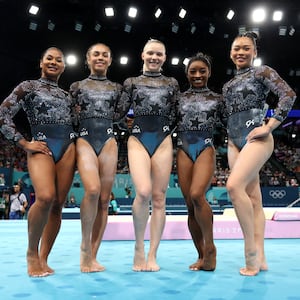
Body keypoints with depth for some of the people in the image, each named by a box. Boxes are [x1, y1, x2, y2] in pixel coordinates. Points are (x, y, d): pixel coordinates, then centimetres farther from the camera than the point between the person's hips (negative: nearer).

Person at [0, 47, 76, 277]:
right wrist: (24, 143, -6)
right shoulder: (28, 86, 8)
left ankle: (43, 259, 10)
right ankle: (32, 253, -5)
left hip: (68, 148, 5)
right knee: (45, 197, -27)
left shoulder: (66, 94, 21)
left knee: (58, 204, -1)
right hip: (42, 148, -5)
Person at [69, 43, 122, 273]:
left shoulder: (117, 88, 16)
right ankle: (85, 247, -7)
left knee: (104, 199, -3)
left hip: (109, 142, 2)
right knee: (93, 190, -26)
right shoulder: (77, 87, 13)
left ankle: (92, 256, 6)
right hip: (85, 141, -2)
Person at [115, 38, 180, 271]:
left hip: (163, 142, 2)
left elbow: (176, 116, 15)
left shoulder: (172, 84, 14)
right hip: (138, 141, -1)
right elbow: (118, 113, 6)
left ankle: (152, 255, 8)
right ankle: (139, 247, -1)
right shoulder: (131, 83, 11)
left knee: (159, 198, -1)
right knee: (143, 192, -22)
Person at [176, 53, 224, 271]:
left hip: (206, 149, -2)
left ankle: (210, 247, -9)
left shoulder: (217, 99, 10)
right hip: (184, 151, 3)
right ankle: (202, 255, 11)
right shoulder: (179, 98, 13)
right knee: (190, 205, 0)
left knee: (196, 195, -26)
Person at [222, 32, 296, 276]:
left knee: (234, 185, -25)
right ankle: (260, 258, 4)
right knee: (253, 197, 3)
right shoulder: (230, 84, 20)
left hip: (256, 139, -7)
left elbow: (288, 95, -10)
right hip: (235, 142, 7)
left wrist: (270, 126, -15)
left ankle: (251, 250, -15)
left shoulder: (261, 72, 2)